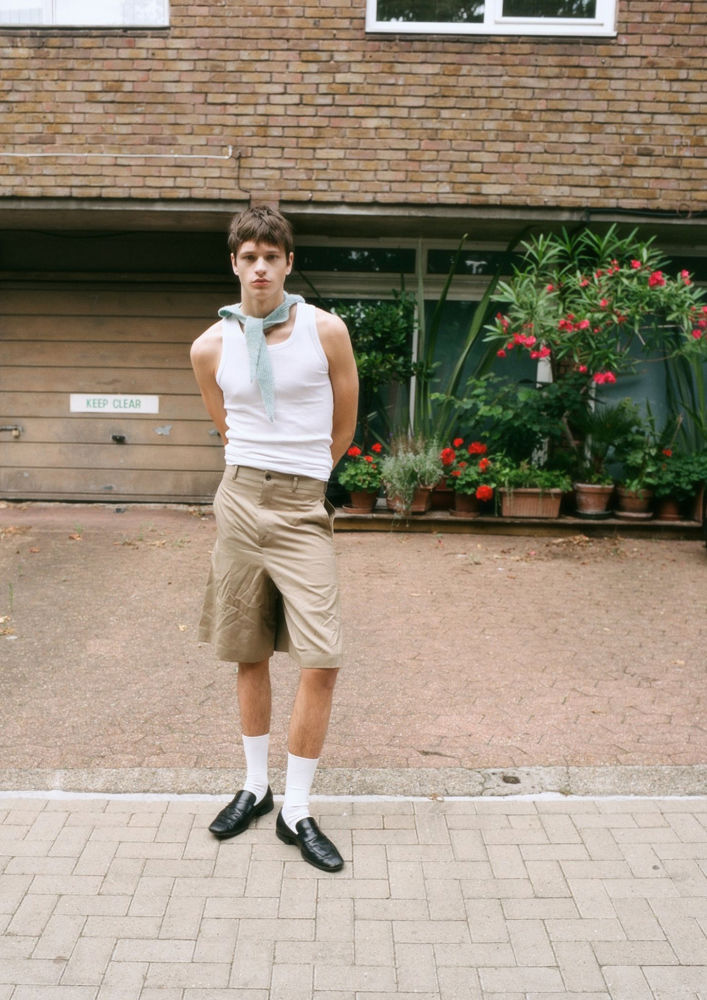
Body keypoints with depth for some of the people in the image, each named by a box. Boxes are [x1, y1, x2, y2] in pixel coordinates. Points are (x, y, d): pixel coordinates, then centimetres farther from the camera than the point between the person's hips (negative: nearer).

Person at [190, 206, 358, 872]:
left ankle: (297, 810, 7)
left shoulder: (326, 331, -2)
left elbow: (343, 424, 9)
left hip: (302, 505, -2)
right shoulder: (210, 347, 4)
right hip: (239, 498, 2)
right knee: (249, 655, 11)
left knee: (320, 660, -9)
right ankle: (255, 786, 30)